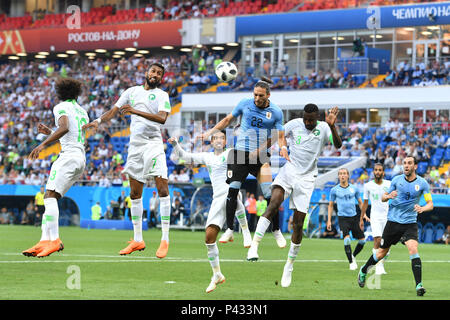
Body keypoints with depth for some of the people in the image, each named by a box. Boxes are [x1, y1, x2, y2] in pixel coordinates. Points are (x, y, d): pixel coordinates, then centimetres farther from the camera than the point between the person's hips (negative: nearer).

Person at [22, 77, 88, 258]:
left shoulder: (61, 107, 1)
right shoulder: (82, 112, 26)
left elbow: (64, 128, -20)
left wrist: (43, 144, -23)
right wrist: (50, 133, 37)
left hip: (68, 155, -8)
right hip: (81, 158, 9)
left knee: (50, 196, -19)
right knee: (49, 199, 5)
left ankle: (54, 240, -32)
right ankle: (44, 241, -7)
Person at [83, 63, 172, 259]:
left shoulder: (162, 95, 2)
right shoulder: (132, 91, 15)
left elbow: (162, 118, -15)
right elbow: (114, 111, 15)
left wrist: (135, 111, -26)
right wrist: (97, 121, -5)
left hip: (153, 143, -5)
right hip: (135, 145, 5)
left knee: (162, 188, -16)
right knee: (135, 193, 7)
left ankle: (165, 240, -15)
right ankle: (138, 240, 15)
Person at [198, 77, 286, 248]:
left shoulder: (276, 112, -2)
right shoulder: (245, 104, 2)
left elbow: (279, 136, 2)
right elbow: (228, 120, 15)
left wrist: (259, 150, -7)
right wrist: (209, 132, 9)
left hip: (260, 156, -1)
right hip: (241, 152, 1)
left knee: (270, 194, -9)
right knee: (233, 190, -7)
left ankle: (276, 231, 4)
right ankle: (229, 229, 3)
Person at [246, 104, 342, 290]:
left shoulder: (323, 128, -4)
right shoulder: (295, 124, 1)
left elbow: (338, 145, -18)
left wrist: (332, 126, -33)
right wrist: (282, 147, -2)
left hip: (307, 178, 0)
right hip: (289, 169, 0)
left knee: (298, 224, -1)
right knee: (274, 202, -29)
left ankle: (289, 266, 15)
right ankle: (254, 246, -35)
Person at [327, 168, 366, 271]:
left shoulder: (354, 188, 5)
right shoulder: (334, 190, 2)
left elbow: (360, 203, 13)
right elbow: (331, 205, 10)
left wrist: (363, 216, 3)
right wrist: (329, 220, 5)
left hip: (354, 217, 3)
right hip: (342, 218, -3)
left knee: (362, 240, 2)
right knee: (347, 239, -20)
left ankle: (353, 256, 27)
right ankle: (351, 262, -7)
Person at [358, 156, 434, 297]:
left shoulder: (422, 183, -3)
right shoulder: (397, 180, 1)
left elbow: (430, 204, -3)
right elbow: (383, 198, 10)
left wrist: (422, 208, -26)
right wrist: (388, 196, -14)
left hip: (410, 223, -1)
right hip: (393, 221, 1)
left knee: (413, 249, -22)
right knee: (382, 252, 11)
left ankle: (418, 285, -23)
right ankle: (363, 271, 36)